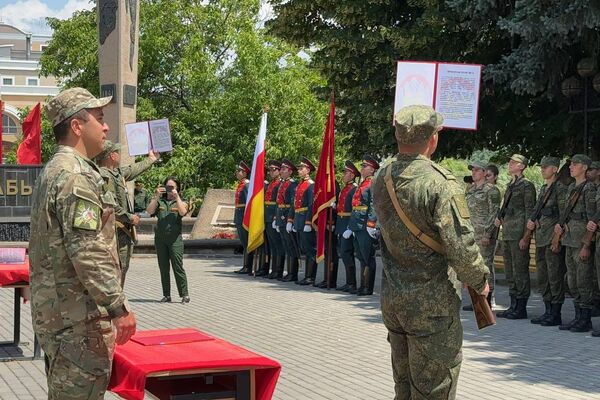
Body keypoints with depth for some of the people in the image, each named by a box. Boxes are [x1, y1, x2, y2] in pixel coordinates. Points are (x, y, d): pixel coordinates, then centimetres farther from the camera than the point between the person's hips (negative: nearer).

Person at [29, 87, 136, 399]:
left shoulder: (53, 171, 17)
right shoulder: (76, 176, -17)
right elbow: (89, 253, -24)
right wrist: (119, 308, -21)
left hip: (55, 311, 11)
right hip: (78, 315, -11)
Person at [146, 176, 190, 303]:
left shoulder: (181, 202, 10)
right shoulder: (159, 201, 13)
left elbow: (182, 212, -11)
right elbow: (150, 211, -5)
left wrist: (176, 196, -12)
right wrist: (156, 196, -11)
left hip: (175, 238, -3)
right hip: (160, 238, 3)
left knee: (178, 267, -8)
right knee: (163, 268, 6)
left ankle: (184, 294, -3)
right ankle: (166, 295, 12)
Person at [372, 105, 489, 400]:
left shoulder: (381, 180, 5)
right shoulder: (439, 182, -18)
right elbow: (461, 246, -19)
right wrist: (480, 280, -2)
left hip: (391, 298, 7)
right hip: (432, 302, -7)